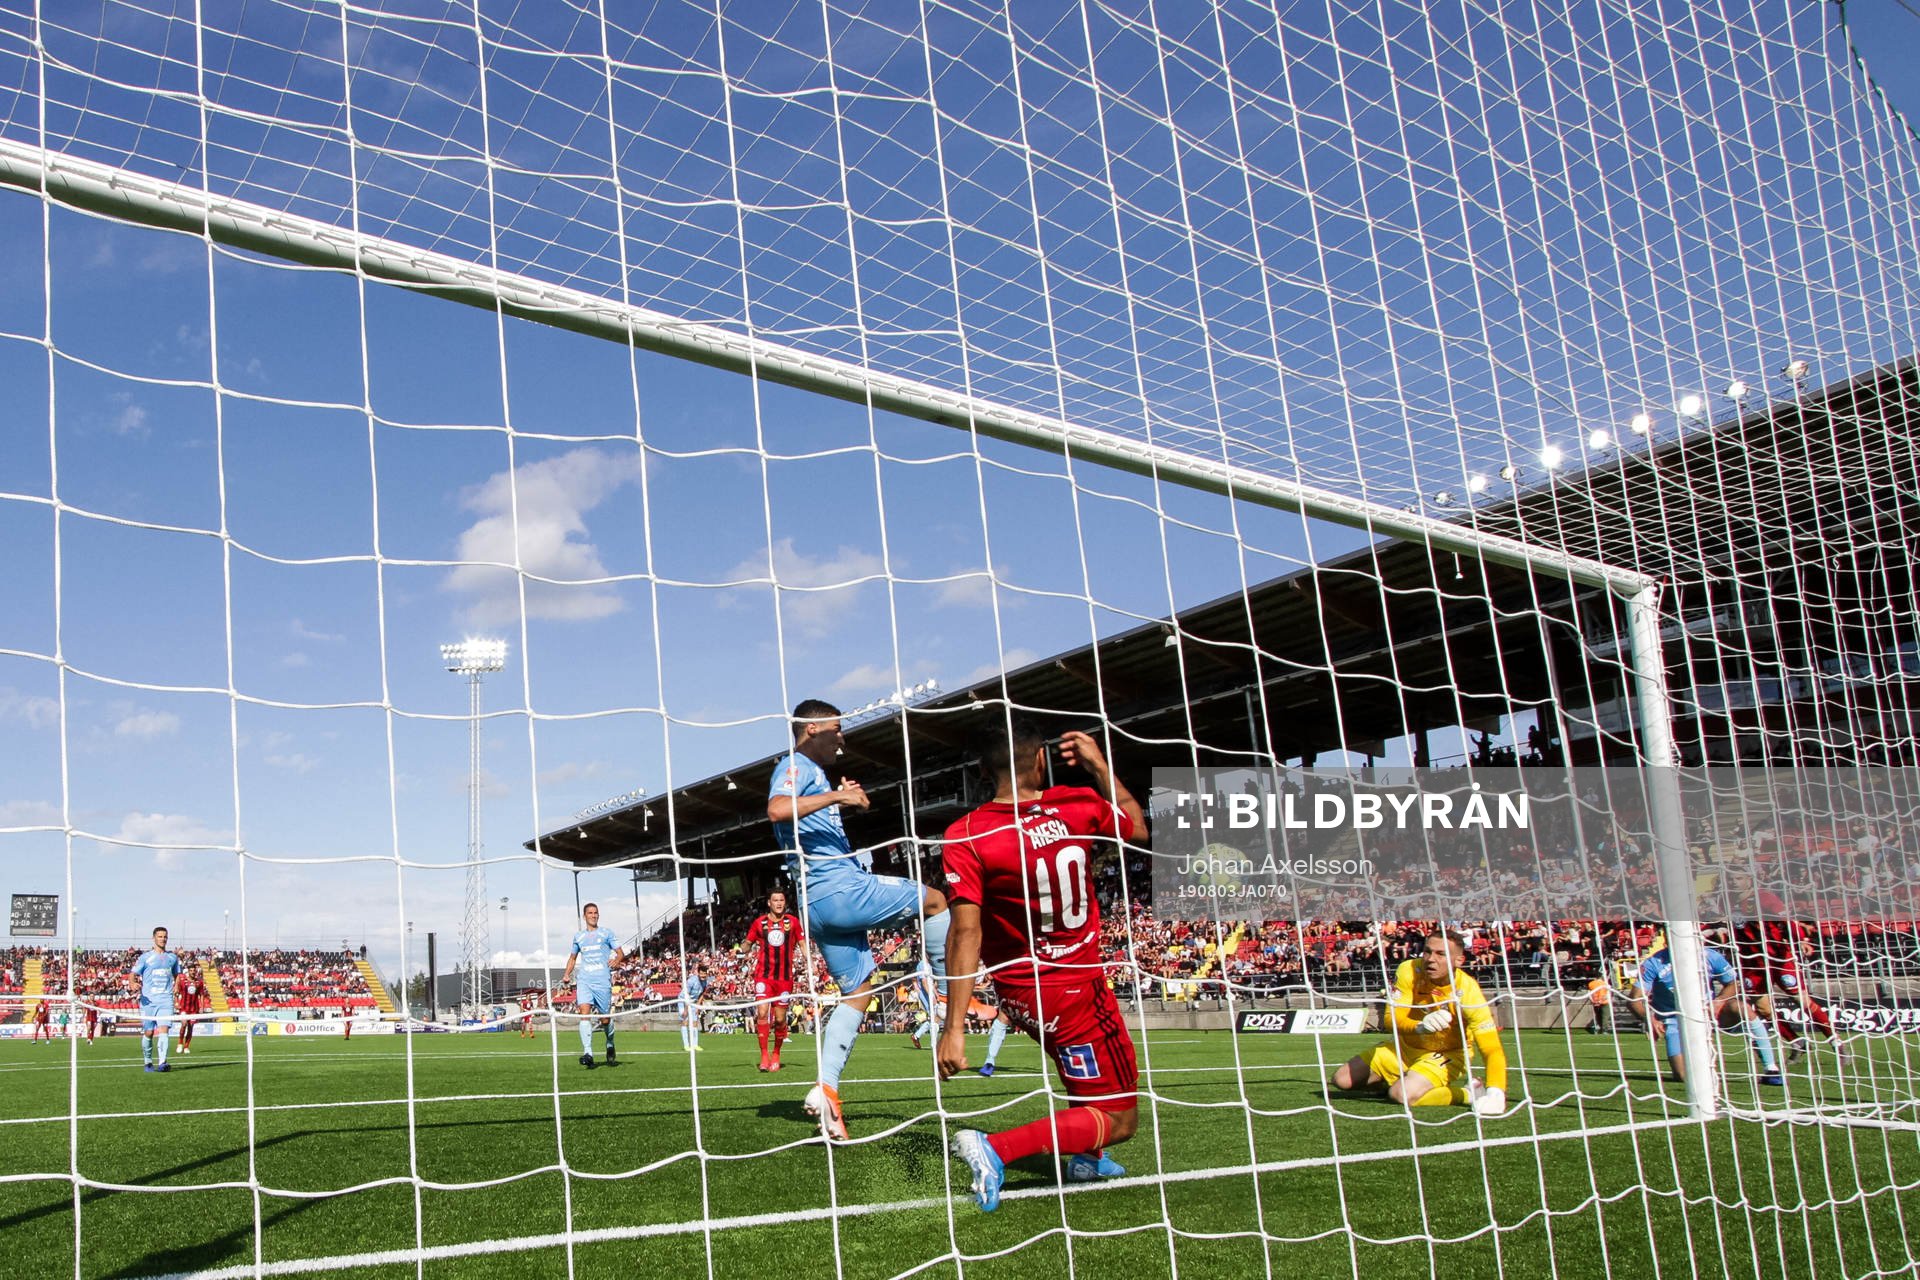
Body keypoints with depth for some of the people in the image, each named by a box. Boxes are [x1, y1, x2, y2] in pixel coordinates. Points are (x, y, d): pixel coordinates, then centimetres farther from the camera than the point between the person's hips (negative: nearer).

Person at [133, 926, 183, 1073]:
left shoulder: (172, 957, 13)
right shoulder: (145, 957, 3)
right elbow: (133, 974, 2)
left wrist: (176, 987, 6)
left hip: (166, 1000, 1)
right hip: (148, 1000, -1)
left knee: (163, 1030, -13)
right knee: (148, 1033, 3)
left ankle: (162, 1063, -22)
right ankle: (148, 1062, 20)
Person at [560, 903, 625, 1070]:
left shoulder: (606, 933, 7)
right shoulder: (578, 937, 16)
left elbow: (620, 953, 6)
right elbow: (573, 957, 28)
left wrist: (616, 960, -17)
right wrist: (567, 974, 12)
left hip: (603, 981, -2)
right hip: (584, 981, 2)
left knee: (605, 1019, 3)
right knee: (584, 1012, -19)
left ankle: (610, 1046, 32)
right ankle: (587, 1053, -25)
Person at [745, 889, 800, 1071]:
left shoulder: (793, 922, 5)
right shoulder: (759, 922, 4)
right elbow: (747, 943, 15)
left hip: (785, 977, 0)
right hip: (763, 975, 0)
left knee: (780, 1019, 3)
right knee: (762, 1013, -15)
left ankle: (776, 1054, 23)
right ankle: (764, 1055, -7)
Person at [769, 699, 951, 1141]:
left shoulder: (810, 772, 24)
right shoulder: (797, 766, -7)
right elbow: (778, 809, -28)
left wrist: (842, 800, 21)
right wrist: (836, 796, -26)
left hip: (818, 903, 10)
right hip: (841, 888, -10)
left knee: (858, 990, 10)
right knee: (933, 900, 3)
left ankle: (826, 1086, 0)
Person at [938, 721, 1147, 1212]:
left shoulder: (966, 837, -16)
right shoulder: (1080, 806, -13)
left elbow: (966, 934, -23)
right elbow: (1138, 827, 9)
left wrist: (954, 1028, -22)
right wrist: (1100, 766, 19)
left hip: (1018, 990, 4)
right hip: (1074, 989, -4)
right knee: (1119, 1119, 3)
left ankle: (1085, 1155, 33)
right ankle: (997, 1149, -16)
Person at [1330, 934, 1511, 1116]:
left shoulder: (1467, 990, -28)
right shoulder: (1409, 970, -21)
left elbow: (1492, 1050, -32)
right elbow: (1391, 1019, -24)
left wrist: (1495, 1093, -50)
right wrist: (1420, 1026, -46)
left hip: (1446, 1055, -4)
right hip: (1405, 1045, 4)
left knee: (1403, 1095, -31)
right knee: (1342, 1079, -3)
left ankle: (1468, 1092, -9)